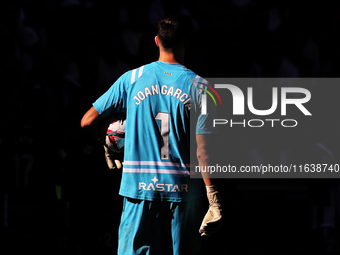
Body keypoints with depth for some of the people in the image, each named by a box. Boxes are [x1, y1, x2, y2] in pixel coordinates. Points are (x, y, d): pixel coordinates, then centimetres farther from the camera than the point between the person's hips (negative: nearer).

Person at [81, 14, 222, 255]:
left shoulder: (131, 79, 2)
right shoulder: (198, 87, -2)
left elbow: (87, 122, 5)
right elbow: (203, 151, -7)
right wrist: (215, 202, -4)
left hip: (139, 186, 0)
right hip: (183, 189, 0)